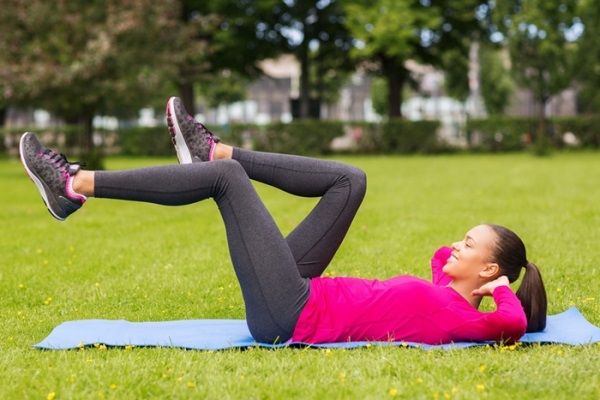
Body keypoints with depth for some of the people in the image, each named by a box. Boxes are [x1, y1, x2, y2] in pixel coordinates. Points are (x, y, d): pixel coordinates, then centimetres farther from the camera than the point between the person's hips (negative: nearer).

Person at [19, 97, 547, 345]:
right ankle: (211, 151, 15)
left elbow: (513, 325, -34)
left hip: (290, 317, -9)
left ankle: (77, 185, -4)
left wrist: (502, 288, -17)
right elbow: (442, 256, 31)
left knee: (227, 175, -12)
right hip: (301, 299, 9)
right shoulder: (447, 295, 11)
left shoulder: (459, 317, -14)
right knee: (349, 179, 10)